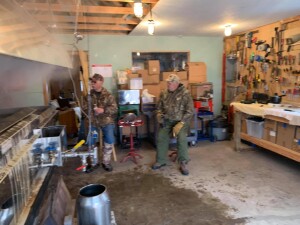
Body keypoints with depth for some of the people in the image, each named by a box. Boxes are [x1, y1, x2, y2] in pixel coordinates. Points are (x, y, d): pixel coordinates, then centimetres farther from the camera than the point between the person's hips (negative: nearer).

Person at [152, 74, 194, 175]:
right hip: (167, 120, 4)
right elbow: (159, 107, 18)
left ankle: (183, 163, -11)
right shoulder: (164, 93, 7)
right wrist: (159, 115, -5)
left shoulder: (185, 93, -8)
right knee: (161, 136, -19)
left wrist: (180, 124, -21)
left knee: (181, 137, -28)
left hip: (181, 120, -3)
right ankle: (161, 161, 0)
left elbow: (190, 111, -11)